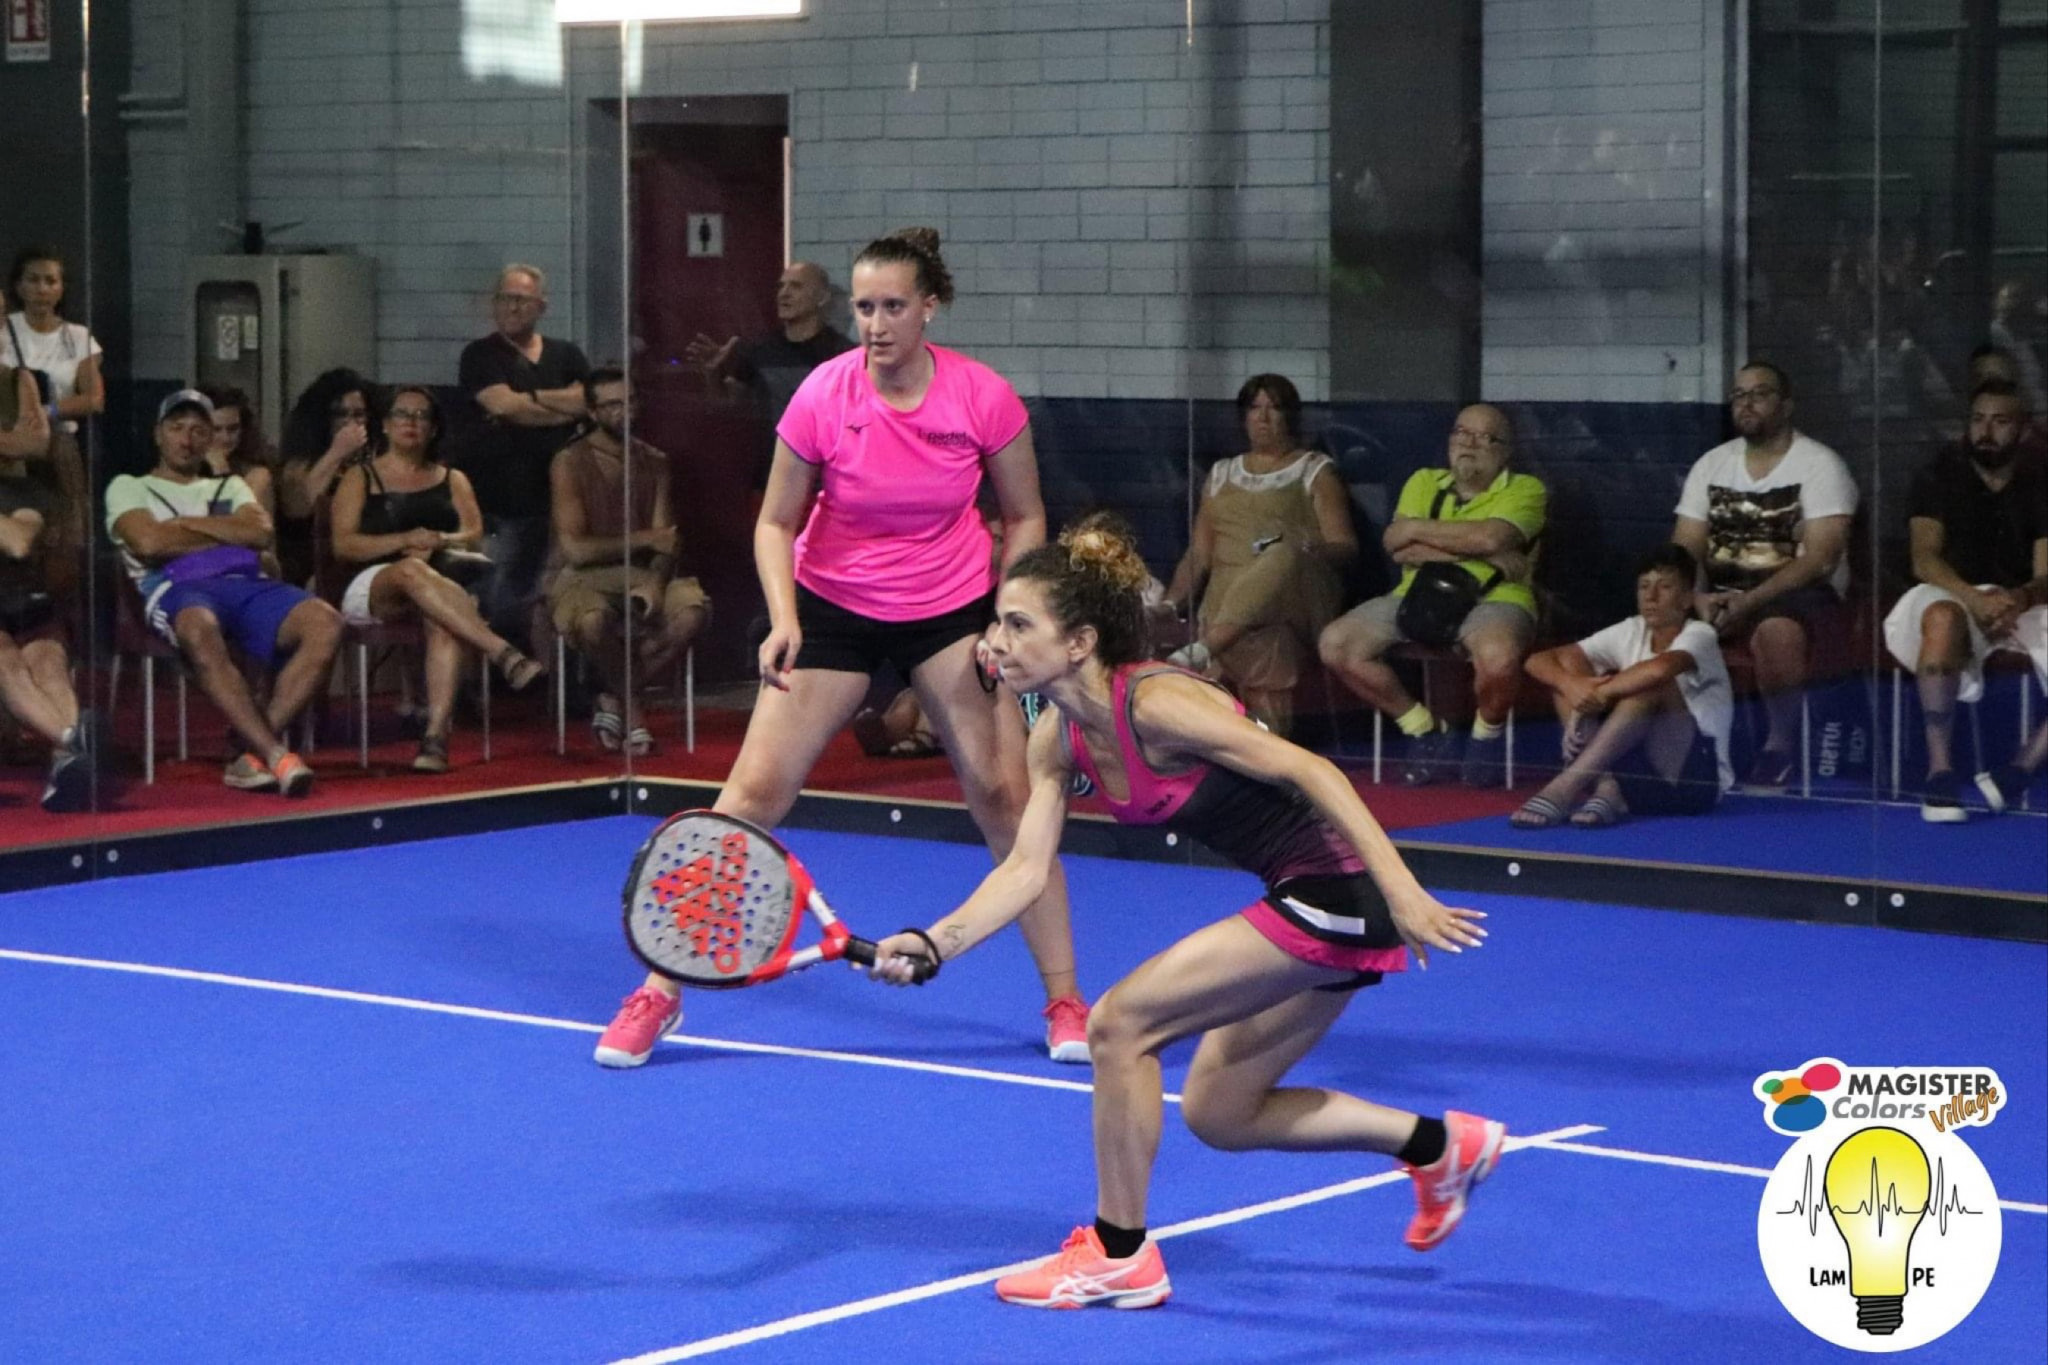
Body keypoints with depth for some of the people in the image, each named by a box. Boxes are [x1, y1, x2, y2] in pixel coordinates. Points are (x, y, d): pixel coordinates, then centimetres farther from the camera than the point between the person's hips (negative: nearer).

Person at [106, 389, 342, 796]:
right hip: (177, 588, -4)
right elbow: (149, 543, 0)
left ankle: (256, 752, -32)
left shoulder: (230, 487, 34)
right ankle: (275, 755, -46)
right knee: (200, 630, -44)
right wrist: (229, 534, 9)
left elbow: (261, 533, 11)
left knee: (325, 622, -28)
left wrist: (186, 523, 6)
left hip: (246, 584, 4)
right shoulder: (129, 487, 22)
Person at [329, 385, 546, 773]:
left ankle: (437, 734, -53)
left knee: (445, 622, -38)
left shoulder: (452, 480, 27)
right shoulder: (360, 478, 19)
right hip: (371, 590, -2)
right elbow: (344, 544, 4)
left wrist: (436, 542, -12)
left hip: (439, 586, 2)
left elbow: (473, 534, 10)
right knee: (411, 572, -40)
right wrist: (406, 541, -11)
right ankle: (504, 654, -52)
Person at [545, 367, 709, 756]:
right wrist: (643, 540, -6)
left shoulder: (653, 462, 11)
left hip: (639, 576, 4)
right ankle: (632, 709, -10)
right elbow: (575, 549, -11)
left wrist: (656, 581, -19)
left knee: (694, 606, -28)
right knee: (594, 619, -40)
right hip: (581, 578, -4)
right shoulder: (570, 463, -4)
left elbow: (665, 540, 3)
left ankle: (615, 699, -10)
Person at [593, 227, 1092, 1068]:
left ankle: (1065, 1000, 9)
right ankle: (660, 993, 3)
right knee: (755, 791, -7)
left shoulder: (986, 399, -15)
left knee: (1004, 793, -5)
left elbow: (1024, 517, 0)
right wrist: (783, 617, -20)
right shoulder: (822, 397, -16)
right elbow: (776, 523, -5)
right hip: (832, 607, 0)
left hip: (951, 608, 1)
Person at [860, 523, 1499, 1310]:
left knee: (1120, 1023, -11)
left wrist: (1401, 892, -30)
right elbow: (1026, 869, 2)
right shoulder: (1059, 738, 3)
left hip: (1336, 892, -10)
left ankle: (1119, 1256, 3)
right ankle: (1440, 1145, 29)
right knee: (1217, 1115, 16)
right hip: (1303, 901, 10)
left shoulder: (1155, 703, -22)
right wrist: (934, 943, -14)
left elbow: (1311, 771, -24)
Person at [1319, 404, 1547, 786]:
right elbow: (1395, 543, 1)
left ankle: (1487, 738, -3)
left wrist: (1418, 530, -3)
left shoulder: (1525, 489, 5)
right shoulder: (1424, 482, 19)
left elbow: (1490, 536, -15)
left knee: (1499, 656, -40)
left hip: (1492, 601, -5)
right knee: (1335, 644, -17)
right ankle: (1425, 730, 1)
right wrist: (1476, 551, -8)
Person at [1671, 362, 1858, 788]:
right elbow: (1685, 550, 7)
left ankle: (1782, 745, -16)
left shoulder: (1819, 465, -4)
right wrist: (1699, 598, -16)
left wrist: (1748, 601, -24)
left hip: (1797, 595, -5)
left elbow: (1820, 559, -14)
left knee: (1777, 630, -39)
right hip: (1722, 594, 5)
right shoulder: (1711, 465, 13)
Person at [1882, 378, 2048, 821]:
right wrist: (1974, 599, -29)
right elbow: (1924, 560, -9)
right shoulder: (1942, 474, 3)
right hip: (1951, 596, -3)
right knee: (1943, 619, -41)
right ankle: (1939, 769, -35)